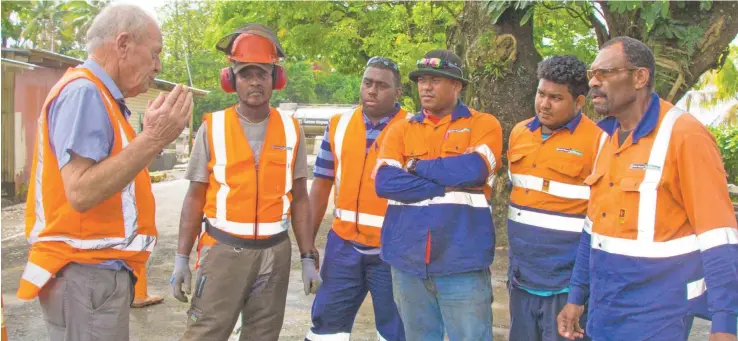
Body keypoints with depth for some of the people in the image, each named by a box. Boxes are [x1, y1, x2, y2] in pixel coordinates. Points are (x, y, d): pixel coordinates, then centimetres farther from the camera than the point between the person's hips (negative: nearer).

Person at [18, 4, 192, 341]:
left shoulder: (99, 96, 14)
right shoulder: (83, 91, -15)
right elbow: (81, 193, -25)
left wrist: (150, 136, 14)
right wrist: (152, 141, -27)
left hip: (99, 270, 10)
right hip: (86, 275, -10)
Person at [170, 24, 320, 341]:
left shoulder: (291, 130, 2)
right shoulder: (212, 128, -4)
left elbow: (299, 199, 6)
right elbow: (195, 197, 0)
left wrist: (308, 258, 3)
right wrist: (182, 258, -4)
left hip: (275, 252, 2)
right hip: (224, 250, -2)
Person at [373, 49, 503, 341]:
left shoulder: (484, 124, 2)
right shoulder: (401, 130, 9)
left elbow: (473, 169, -17)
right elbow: (384, 182, -7)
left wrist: (416, 166, -6)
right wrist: (447, 186, -12)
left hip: (462, 261, -3)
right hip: (407, 260, 3)